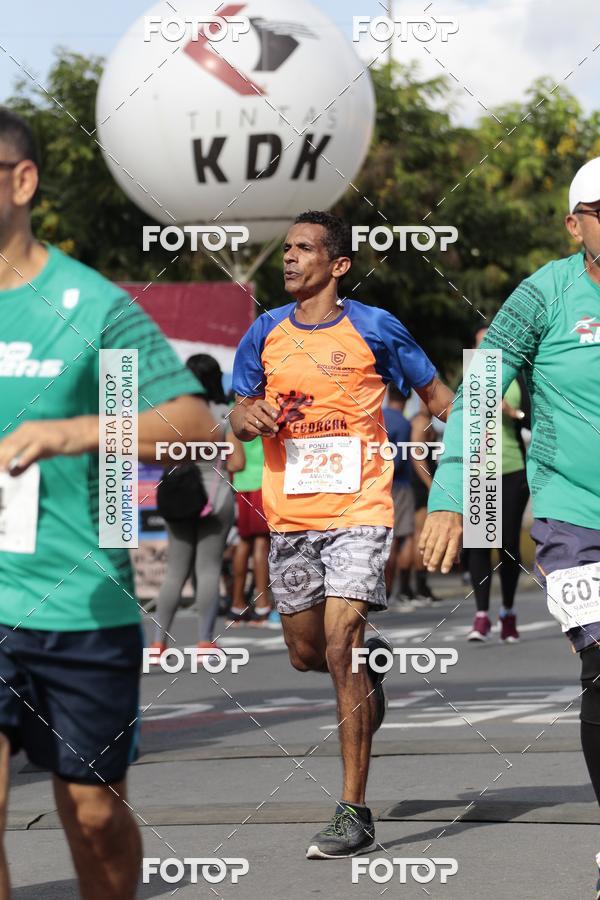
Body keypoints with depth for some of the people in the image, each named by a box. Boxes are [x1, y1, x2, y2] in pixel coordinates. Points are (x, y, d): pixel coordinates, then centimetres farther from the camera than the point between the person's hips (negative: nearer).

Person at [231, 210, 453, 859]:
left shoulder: (374, 329, -2)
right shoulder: (266, 332, 8)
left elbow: (435, 393, 8)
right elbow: (240, 413, 16)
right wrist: (250, 416, -7)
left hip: (358, 513, -5)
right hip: (290, 516, 5)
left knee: (340, 650, -15)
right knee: (306, 654, 12)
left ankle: (353, 812, -12)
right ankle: (371, 663, 49)